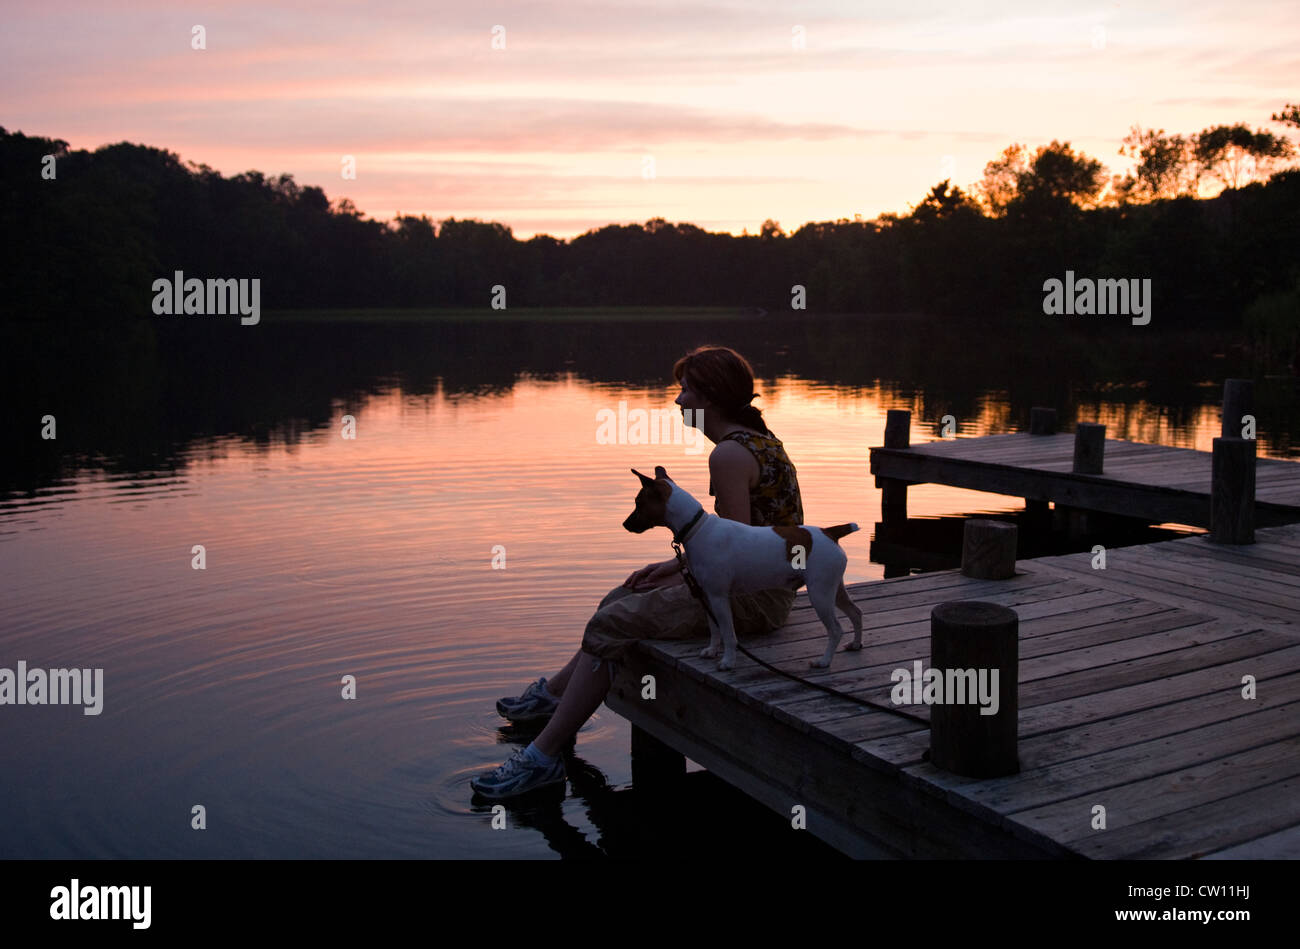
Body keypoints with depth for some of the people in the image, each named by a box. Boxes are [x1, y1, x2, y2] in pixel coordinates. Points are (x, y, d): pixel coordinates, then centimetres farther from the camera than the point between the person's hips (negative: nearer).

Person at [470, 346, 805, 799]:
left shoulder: (729, 454, -20)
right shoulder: (755, 439, 11)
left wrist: (681, 581, -8)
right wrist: (677, 564, 11)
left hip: (754, 594, -10)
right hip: (756, 580, 10)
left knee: (612, 624, -11)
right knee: (621, 599, 20)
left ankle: (544, 756, -5)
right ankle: (555, 692, 37)